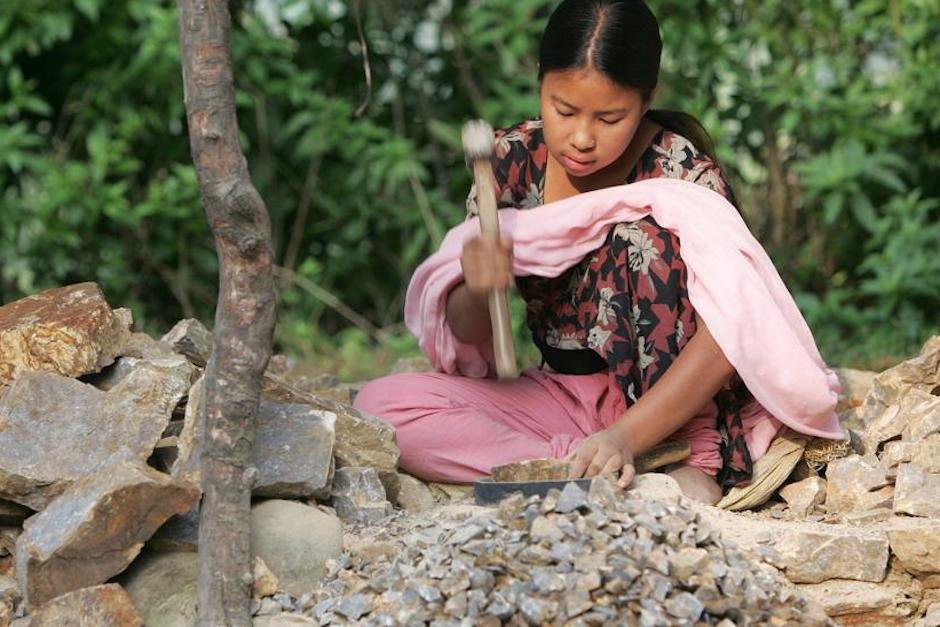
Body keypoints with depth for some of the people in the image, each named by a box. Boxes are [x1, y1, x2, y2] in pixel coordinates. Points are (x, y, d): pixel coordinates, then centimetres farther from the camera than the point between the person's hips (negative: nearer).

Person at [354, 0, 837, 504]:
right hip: (562, 398, 5)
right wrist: (477, 292, -24)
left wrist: (625, 435, -36)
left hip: (676, 398, -5)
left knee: (644, 233, -27)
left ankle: (696, 460, -26)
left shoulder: (682, 172, -14)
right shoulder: (515, 160, -3)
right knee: (380, 405, -18)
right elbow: (469, 332, 1)